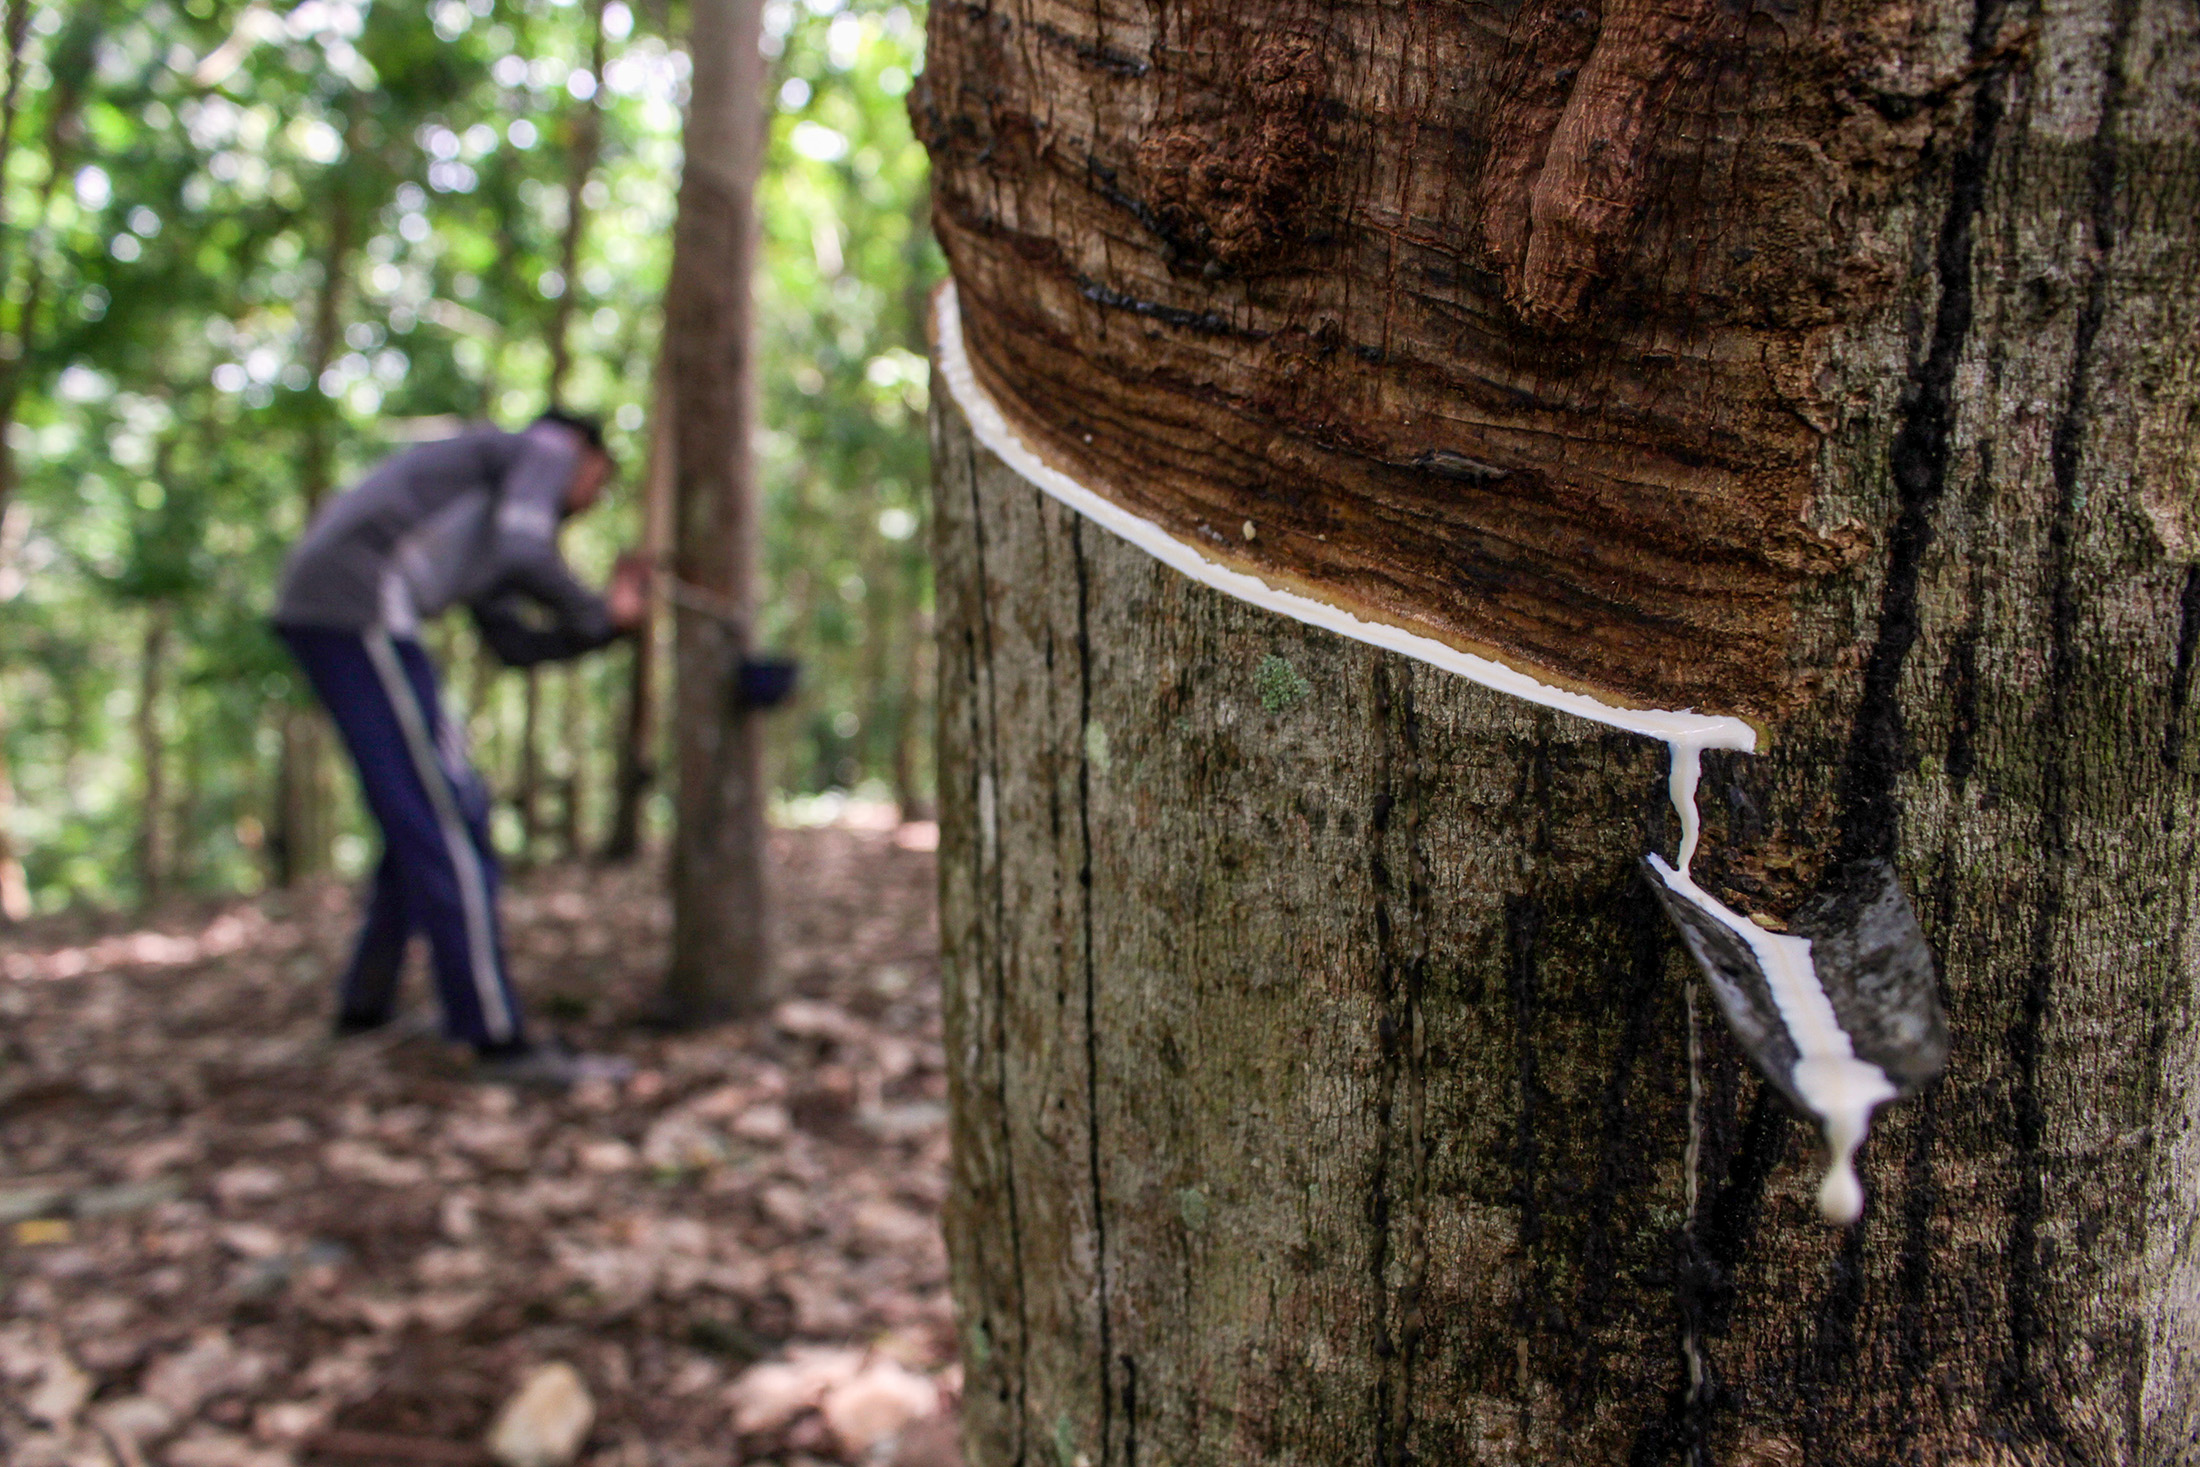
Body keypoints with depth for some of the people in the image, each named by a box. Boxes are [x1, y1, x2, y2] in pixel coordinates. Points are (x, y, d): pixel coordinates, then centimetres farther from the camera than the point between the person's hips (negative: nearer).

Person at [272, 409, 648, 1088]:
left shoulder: (489, 502, 33)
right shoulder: (547, 447, 7)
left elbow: (515, 643, 27)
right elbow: (523, 559, -13)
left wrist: (609, 620, 21)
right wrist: (598, 612, 3)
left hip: (318, 609, 10)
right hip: (359, 605, -10)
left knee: (427, 811, 18)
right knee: (444, 817, -11)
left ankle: (366, 1001, 26)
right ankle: (496, 1035, -12)